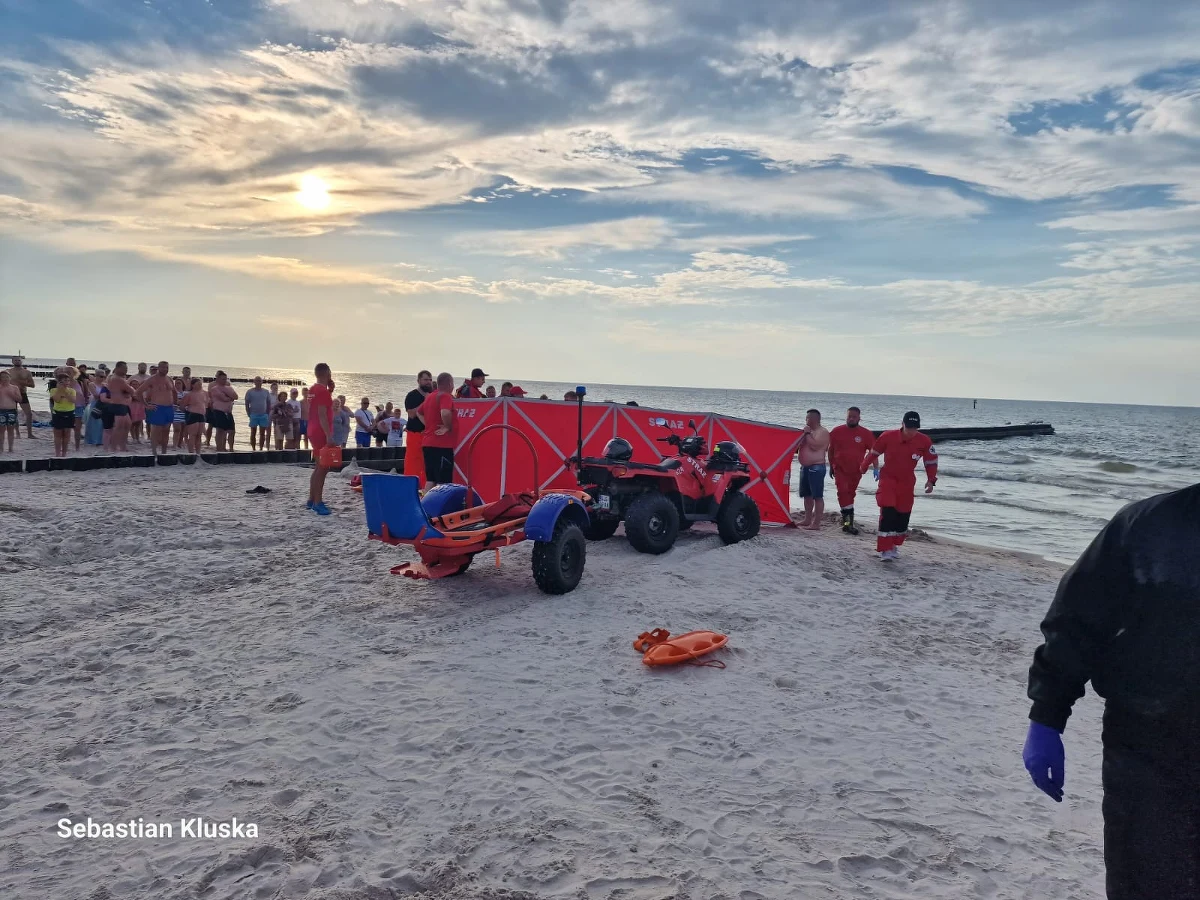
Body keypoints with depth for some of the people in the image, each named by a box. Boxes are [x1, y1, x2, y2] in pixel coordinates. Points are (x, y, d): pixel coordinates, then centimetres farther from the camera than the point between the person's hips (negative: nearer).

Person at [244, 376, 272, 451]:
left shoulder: (266, 392, 7)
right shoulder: (250, 392, 0)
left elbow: (269, 404, 11)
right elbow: (247, 404, 0)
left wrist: (267, 414, 3)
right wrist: (249, 414, -6)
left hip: (264, 415, 2)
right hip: (254, 415, -2)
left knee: (262, 434, 3)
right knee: (253, 433, 2)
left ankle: (261, 449, 9)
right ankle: (253, 449, 7)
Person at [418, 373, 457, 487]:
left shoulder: (430, 396, 17)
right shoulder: (445, 396, -12)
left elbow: (419, 413, 31)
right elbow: (445, 412, -31)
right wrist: (448, 427, -15)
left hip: (428, 443, 9)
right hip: (442, 445, -9)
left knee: (430, 480, 12)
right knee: (443, 482, -7)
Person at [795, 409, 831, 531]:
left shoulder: (822, 432, -9)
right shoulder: (808, 431, 19)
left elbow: (815, 446, -23)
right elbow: (800, 447, 26)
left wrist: (808, 434, -15)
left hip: (816, 467, -10)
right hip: (805, 467, 10)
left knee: (817, 496, -8)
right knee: (807, 495, 15)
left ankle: (816, 523, -10)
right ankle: (807, 519, 23)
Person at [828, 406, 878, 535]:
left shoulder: (866, 434, -2)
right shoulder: (836, 431, 0)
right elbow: (831, 450, 11)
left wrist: (876, 468, -11)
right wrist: (831, 466, 14)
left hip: (856, 470, 1)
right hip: (840, 469, -1)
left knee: (850, 494, 11)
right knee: (843, 491, -19)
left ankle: (846, 520, 23)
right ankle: (848, 519, -19)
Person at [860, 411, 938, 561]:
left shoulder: (924, 441, -14)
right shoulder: (888, 436, -18)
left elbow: (931, 462, 2)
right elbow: (874, 453, 0)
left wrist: (931, 480, -5)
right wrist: (863, 468, 12)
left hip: (907, 482, 3)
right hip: (888, 478, -3)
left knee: (903, 515, 8)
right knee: (887, 512, -16)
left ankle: (894, 545, 29)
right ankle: (884, 549, -12)